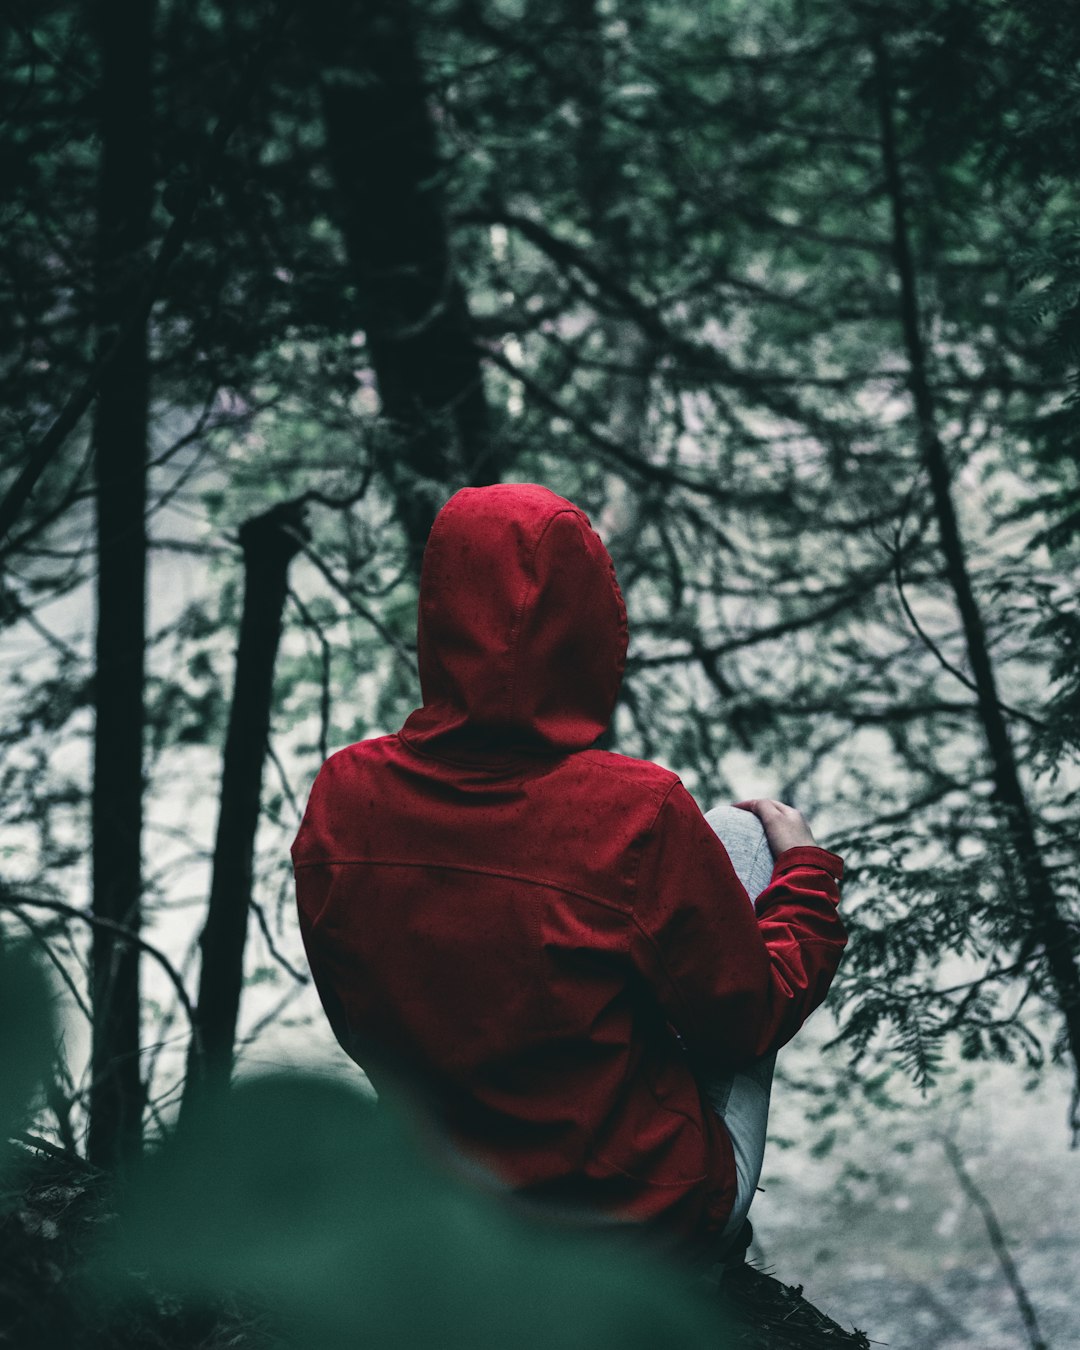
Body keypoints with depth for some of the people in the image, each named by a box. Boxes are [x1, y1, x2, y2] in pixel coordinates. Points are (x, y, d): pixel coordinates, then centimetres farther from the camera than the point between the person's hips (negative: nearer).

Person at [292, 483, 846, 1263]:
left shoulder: (341, 798, -13)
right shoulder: (637, 817, -26)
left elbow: (355, 1024, 3)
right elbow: (749, 1017, -10)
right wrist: (806, 873, 8)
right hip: (659, 1221, -4)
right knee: (736, 833, 12)